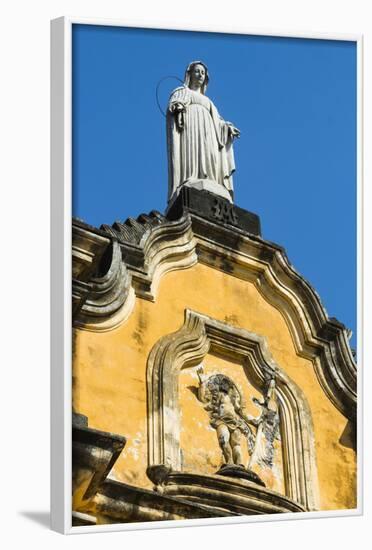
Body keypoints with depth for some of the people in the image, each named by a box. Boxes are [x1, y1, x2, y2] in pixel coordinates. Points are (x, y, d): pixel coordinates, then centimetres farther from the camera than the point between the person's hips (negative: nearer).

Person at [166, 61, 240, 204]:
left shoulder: (206, 100, 36)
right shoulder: (181, 91, 21)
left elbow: (216, 122, 26)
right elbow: (172, 106, 0)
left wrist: (228, 127, 5)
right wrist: (177, 106, -25)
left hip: (207, 135, 6)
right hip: (189, 129, -6)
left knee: (209, 162, -16)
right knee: (192, 159, -26)